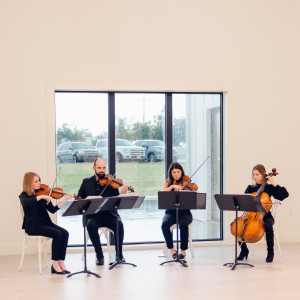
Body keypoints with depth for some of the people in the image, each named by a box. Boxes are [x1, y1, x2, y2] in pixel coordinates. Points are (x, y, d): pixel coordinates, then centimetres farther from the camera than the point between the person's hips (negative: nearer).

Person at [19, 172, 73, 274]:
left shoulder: (41, 193, 12)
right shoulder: (24, 195, -3)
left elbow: (52, 210, 8)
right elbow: (25, 202, -30)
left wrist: (65, 199, 0)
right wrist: (40, 197, -32)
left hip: (45, 223, 6)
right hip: (33, 226, -6)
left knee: (65, 233, -19)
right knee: (57, 234, -27)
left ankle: (61, 262, -17)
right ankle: (55, 264, -18)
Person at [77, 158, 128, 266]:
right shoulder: (86, 182, 12)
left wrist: (122, 194, -20)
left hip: (108, 214, 0)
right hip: (92, 215, 0)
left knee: (119, 224, -30)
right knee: (91, 225, -34)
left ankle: (119, 254, -12)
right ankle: (99, 255, -19)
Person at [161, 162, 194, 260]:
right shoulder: (167, 183, 9)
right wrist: (172, 186, -25)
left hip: (184, 213, -1)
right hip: (171, 212, 1)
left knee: (183, 225, -34)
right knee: (165, 224, -31)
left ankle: (183, 250, -15)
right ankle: (171, 249, -13)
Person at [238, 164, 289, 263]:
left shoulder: (269, 188, 4)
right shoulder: (250, 188, 13)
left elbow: (285, 195, -5)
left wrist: (274, 184, -9)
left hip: (265, 215, -3)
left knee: (268, 225, -37)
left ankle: (270, 252, -16)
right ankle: (244, 250, -3)